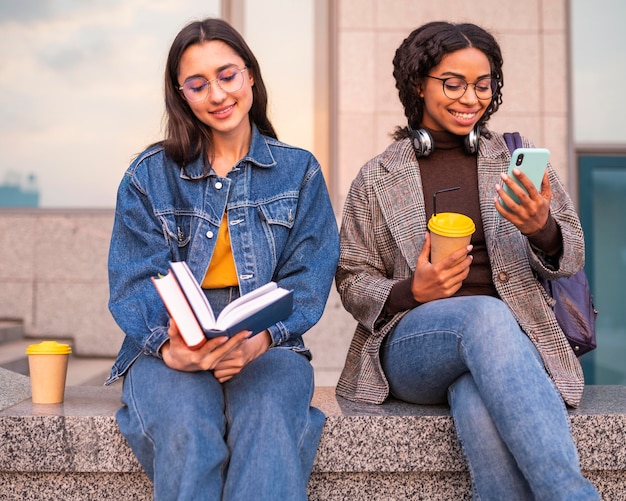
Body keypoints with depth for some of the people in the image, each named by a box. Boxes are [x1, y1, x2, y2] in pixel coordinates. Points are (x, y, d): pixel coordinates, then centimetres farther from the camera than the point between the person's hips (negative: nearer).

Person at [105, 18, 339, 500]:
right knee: (187, 434, -33)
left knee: (269, 428, -34)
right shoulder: (149, 176, 10)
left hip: (267, 345, 0)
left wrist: (260, 339, -18)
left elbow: (309, 277, 2)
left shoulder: (299, 172, 11)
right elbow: (136, 280, 1)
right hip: (170, 348, 0)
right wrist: (169, 347, -21)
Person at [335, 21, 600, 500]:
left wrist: (542, 229, -13)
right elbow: (353, 282, 11)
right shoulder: (377, 179, 11)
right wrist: (413, 291, -11)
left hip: (511, 340, 1)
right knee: (486, 314, -37)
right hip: (413, 346, 0)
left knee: (480, 409, -37)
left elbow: (572, 257, 12)